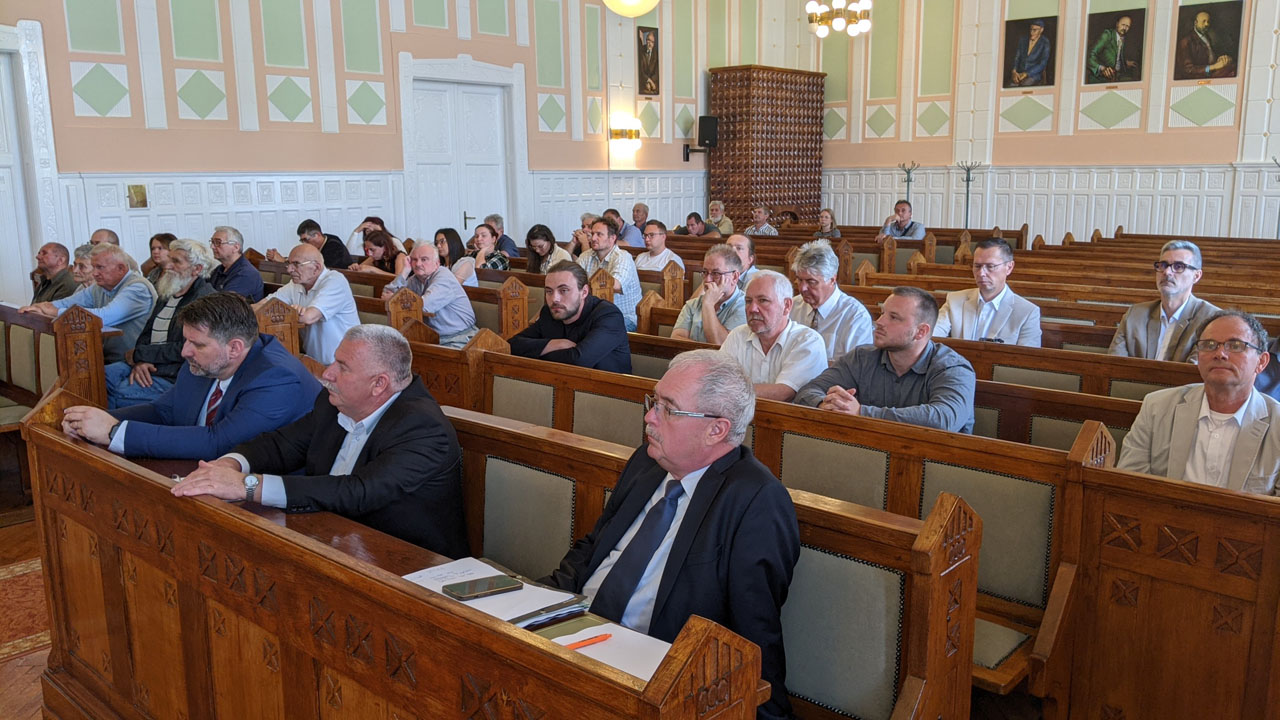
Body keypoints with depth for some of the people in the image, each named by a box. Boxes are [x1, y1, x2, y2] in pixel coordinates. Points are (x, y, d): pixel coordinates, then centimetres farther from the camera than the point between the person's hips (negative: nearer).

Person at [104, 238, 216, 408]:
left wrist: (138, 353, -9)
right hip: (147, 366, 9)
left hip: (174, 376, -9)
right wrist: (139, 361, -6)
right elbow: (146, 334, 18)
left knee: (116, 394, -24)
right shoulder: (167, 295, 19)